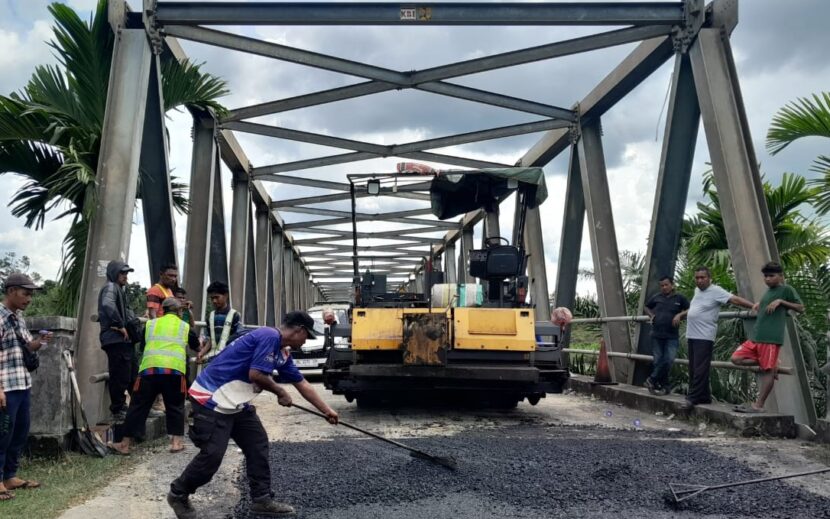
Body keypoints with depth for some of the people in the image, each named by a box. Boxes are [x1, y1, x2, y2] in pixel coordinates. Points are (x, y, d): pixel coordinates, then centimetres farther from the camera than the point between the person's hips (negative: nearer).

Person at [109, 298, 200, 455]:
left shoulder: (151, 324, 21)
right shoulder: (185, 326, 19)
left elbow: (143, 344, 33)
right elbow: (197, 346, 34)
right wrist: (200, 341, 57)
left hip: (149, 368, 1)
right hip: (174, 370, -1)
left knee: (138, 406, 10)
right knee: (175, 407, 14)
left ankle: (125, 445, 16)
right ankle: (176, 442, 11)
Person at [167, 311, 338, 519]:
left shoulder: (283, 352, 10)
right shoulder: (270, 337, -20)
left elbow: (302, 384, 17)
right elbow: (256, 374, -25)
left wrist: (327, 410, 20)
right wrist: (280, 392, -8)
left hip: (235, 402, 10)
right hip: (212, 398, -10)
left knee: (258, 445, 8)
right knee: (212, 454, -4)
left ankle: (262, 500, 15)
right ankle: (178, 494, 21)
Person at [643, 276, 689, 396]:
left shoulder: (679, 298, 2)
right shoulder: (656, 297, 8)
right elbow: (646, 307, 24)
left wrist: (680, 315, -10)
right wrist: (651, 315, 7)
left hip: (672, 336, -2)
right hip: (657, 335, 2)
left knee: (668, 361, -11)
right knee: (658, 361, 4)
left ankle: (652, 380, 5)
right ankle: (665, 386, 16)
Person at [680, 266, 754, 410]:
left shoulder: (716, 291, -7)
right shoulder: (697, 290, 17)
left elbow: (734, 299, -18)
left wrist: (754, 306, -28)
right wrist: (681, 315, 40)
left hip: (704, 337, -9)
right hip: (692, 335, 9)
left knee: (700, 369, -9)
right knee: (694, 369, 10)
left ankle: (693, 398, -8)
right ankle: (703, 397, 17)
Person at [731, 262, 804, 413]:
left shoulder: (787, 289, 1)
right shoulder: (768, 291, 21)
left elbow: (801, 308, -3)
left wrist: (781, 301, -12)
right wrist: (759, 305, 17)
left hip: (772, 338, -8)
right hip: (756, 337, 8)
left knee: (767, 371, -5)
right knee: (736, 359, -2)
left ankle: (758, 405, -2)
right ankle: (772, 365, 11)